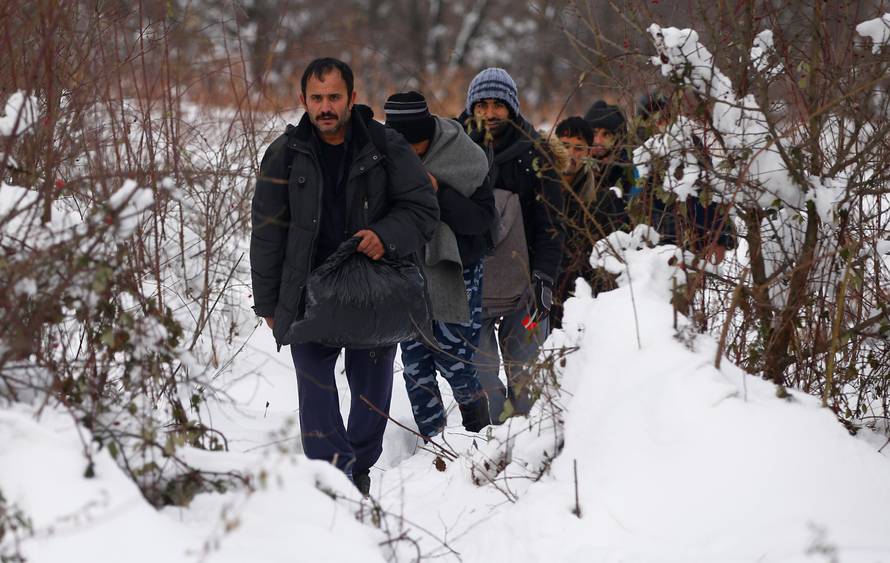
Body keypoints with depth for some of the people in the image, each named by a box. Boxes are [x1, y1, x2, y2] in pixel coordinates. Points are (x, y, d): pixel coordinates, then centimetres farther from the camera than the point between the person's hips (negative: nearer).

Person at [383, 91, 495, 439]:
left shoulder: (462, 157, -13)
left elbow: (483, 217, -14)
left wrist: (439, 192, -26)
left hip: (455, 272, -3)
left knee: (452, 358, -4)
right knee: (415, 363, 2)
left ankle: (472, 402, 27)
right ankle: (431, 439, 13)